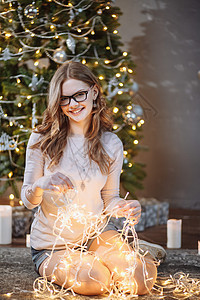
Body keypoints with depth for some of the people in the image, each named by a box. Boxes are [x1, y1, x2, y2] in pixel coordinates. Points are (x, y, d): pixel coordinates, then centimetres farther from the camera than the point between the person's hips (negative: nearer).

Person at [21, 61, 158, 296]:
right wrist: (41, 185, -32)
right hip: (52, 246, -2)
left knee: (143, 280, -19)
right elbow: (27, 200, -7)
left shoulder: (111, 144, -2)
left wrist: (126, 208, -20)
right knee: (95, 281, -30)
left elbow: (109, 198, 4)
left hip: (97, 233, 3)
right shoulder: (42, 140, -10)